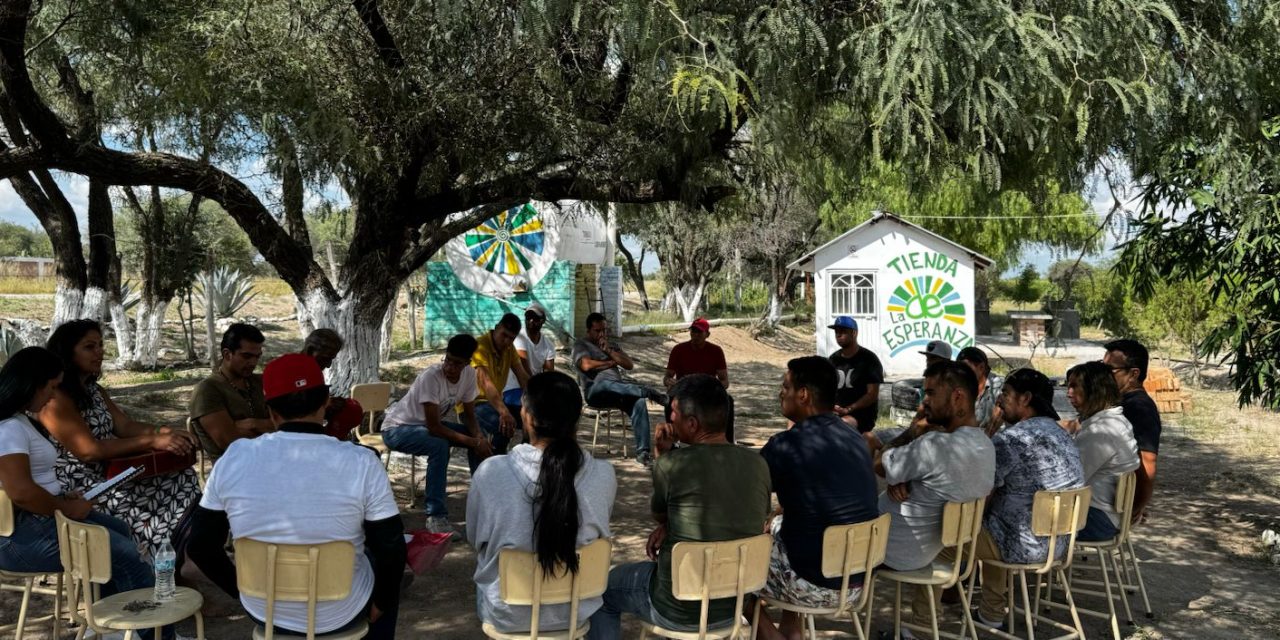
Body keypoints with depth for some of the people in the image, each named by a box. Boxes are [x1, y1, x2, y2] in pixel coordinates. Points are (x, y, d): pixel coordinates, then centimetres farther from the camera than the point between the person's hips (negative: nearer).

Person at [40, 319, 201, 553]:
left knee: (183, 477, -8)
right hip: (78, 487, -8)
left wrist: (162, 432, -14)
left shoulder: (96, 391, 15)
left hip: (110, 473, 9)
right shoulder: (55, 398, -15)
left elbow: (125, 426, 6)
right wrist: (152, 442, -26)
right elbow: (89, 451, -23)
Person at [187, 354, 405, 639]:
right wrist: (380, 603, 4)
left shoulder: (233, 459, -13)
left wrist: (243, 591, 13)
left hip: (262, 611, 3)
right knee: (386, 570, 31)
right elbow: (392, 552, -16)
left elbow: (200, 546, -3)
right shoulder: (362, 463, -21)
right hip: (339, 614, -2)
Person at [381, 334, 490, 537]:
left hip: (430, 424, 7)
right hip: (397, 428, -7)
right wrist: (472, 442, -31)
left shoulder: (469, 374, -13)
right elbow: (433, 427, -31)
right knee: (439, 446, -34)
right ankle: (435, 516, -28)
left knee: (482, 438, -8)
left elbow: (469, 417, -5)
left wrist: (479, 437, -25)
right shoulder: (430, 377, -32)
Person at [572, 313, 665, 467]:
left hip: (618, 389, 4)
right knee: (607, 383, -42)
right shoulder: (581, 345, 12)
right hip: (595, 390, -4)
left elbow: (630, 365, 13)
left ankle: (642, 451, -34)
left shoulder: (612, 346, 28)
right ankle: (652, 394, -50)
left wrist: (609, 351, 2)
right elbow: (586, 365, -10)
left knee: (639, 401, -29)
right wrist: (610, 363, -1)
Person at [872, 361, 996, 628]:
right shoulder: (986, 445, -3)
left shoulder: (937, 445, -34)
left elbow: (878, 465, -18)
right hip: (931, 547, 8)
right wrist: (900, 480, -11)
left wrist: (913, 432, -7)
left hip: (897, 550, -8)